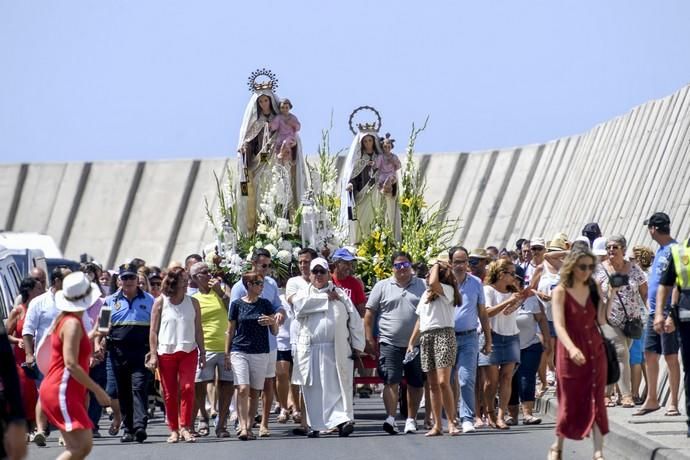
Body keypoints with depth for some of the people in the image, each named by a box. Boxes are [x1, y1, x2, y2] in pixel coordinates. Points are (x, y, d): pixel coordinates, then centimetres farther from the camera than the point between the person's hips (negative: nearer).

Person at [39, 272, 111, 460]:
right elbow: (71, 364, -22)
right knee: (83, 445, -15)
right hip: (61, 393, -10)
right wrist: (97, 390, -19)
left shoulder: (64, 320, 13)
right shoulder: (72, 323, -15)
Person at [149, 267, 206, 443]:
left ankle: (185, 427, -10)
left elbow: (198, 330, 10)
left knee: (187, 388, -14)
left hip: (188, 351, 1)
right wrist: (153, 354, -4)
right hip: (166, 352, -1)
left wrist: (202, 352, 7)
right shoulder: (160, 302, 1)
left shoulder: (192, 302, 7)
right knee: (169, 393, 2)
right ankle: (174, 430, 12)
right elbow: (153, 331, 2)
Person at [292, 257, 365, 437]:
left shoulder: (340, 294, 14)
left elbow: (355, 320, 11)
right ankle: (314, 425, 9)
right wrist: (326, 298, -5)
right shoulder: (304, 293, 14)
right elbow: (300, 305, -11)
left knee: (338, 387, -10)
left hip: (336, 351, -1)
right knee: (313, 388, 2)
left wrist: (357, 346, 2)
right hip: (309, 350, 1)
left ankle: (342, 421, -15)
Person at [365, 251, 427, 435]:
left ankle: (411, 419, 18)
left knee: (416, 384, 6)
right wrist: (369, 340, -1)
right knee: (391, 381, -11)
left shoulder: (422, 286, 8)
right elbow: (369, 314, 6)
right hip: (390, 343, -2)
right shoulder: (382, 287, 6)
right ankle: (390, 418, -17)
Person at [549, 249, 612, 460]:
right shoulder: (561, 292, -10)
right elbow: (559, 325, -20)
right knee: (569, 402, 5)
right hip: (571, 353, -3)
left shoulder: (593, 288, 4)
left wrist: (610, 294, -11)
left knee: (596, 401, -2)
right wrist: (572, 348, -36)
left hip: (595, 350, 3)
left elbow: (602, 320, -3)